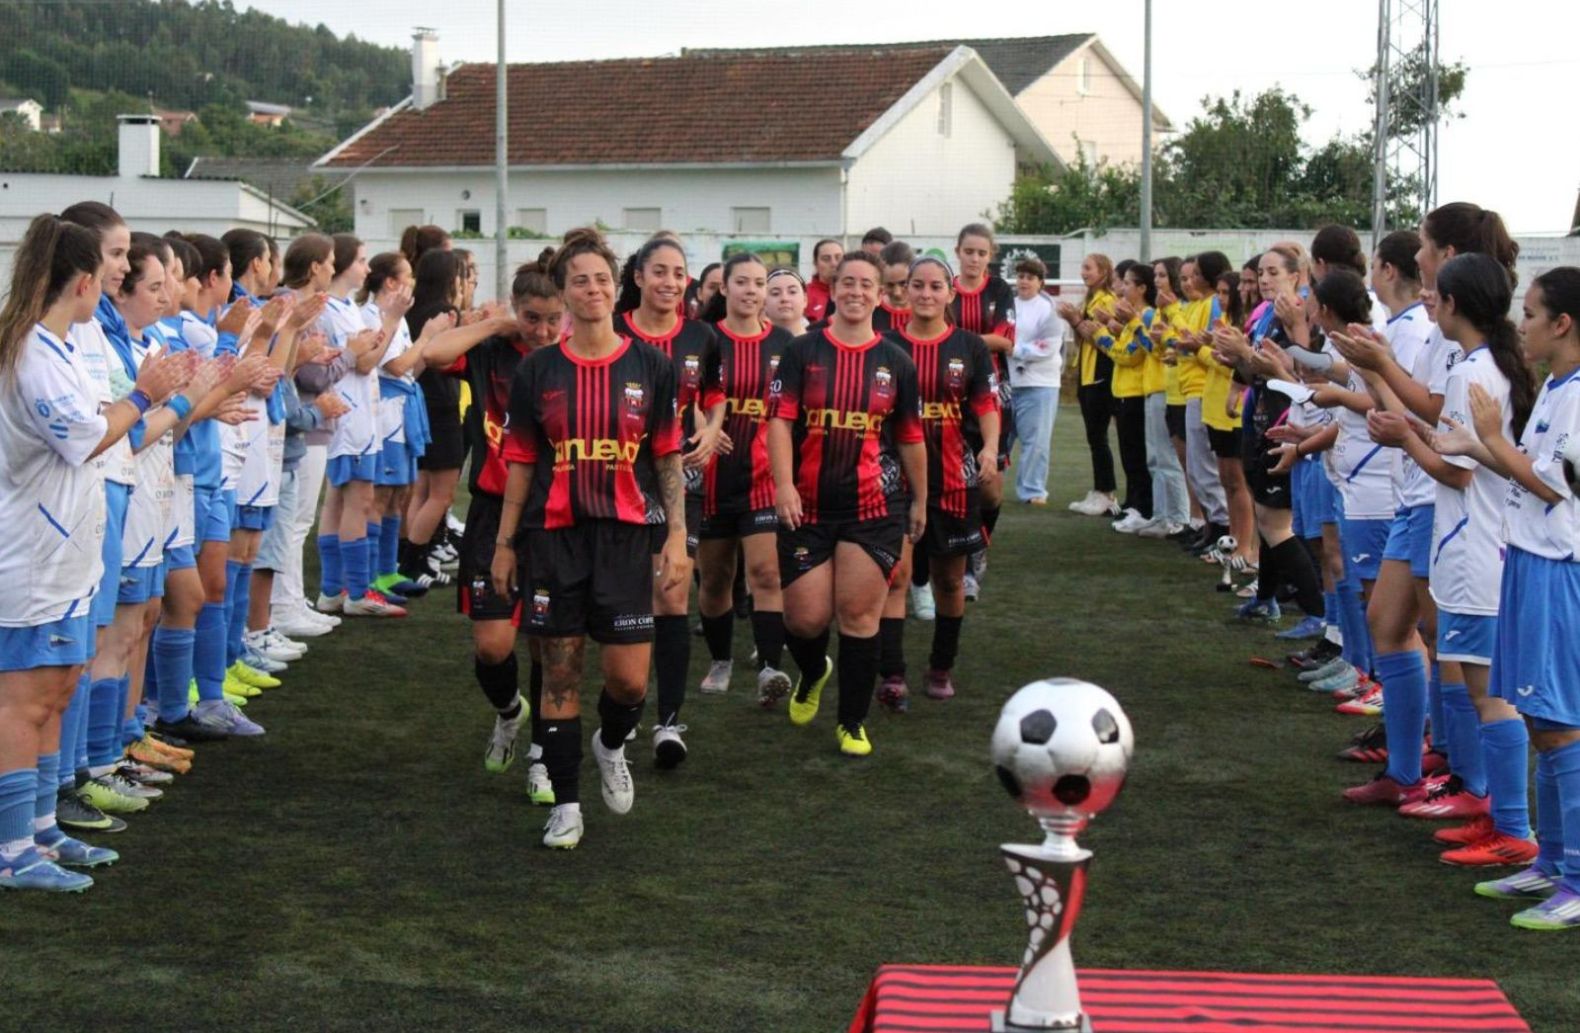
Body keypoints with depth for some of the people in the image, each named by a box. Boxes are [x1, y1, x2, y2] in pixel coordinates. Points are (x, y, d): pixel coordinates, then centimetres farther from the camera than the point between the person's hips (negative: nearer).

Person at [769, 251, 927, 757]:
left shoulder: (897, 362, 7)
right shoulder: (802, 352, 2)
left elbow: (911, 437, 14)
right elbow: (781, 421, -6)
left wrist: (919, 501, 17)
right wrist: (784, 484, -19)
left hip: (874, 508, 0)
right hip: (808, 506, 0)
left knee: (858, 614, -3)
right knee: (805, 617, 1)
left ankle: (853, 723, 11)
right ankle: (812, 673, 37)